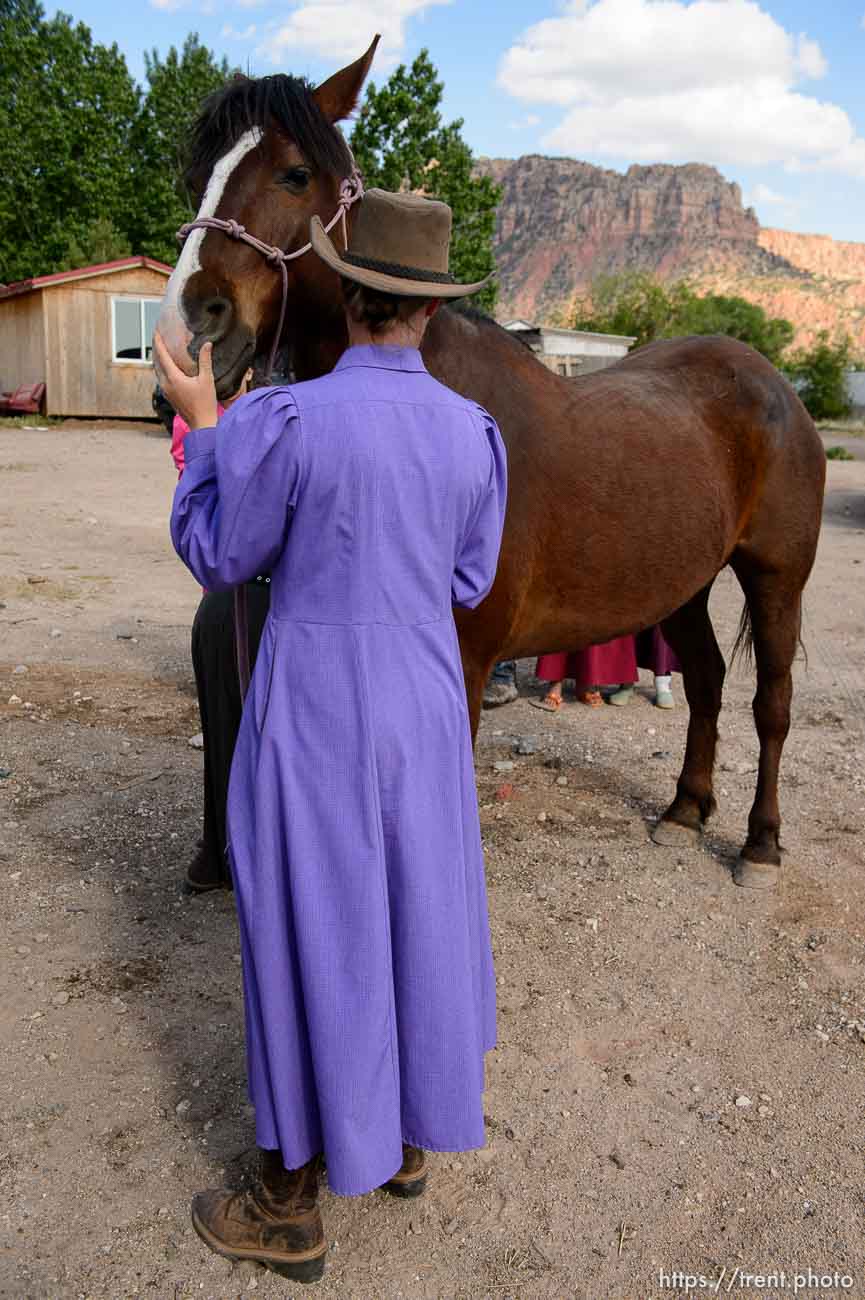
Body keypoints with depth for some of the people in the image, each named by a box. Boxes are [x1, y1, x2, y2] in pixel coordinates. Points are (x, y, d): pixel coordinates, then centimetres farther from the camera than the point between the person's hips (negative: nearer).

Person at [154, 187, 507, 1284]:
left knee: (305, 932, 9)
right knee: (414, 908, 22)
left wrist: (204, 429, 5)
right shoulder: (474, 433, -3)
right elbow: (469, 583, 6)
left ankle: (288, 1209, 27)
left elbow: (218, 557, -6)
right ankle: (410, 1135, 43)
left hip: (313, 709, -5)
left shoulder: (286, 422, -19)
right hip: (426, 706, 5)